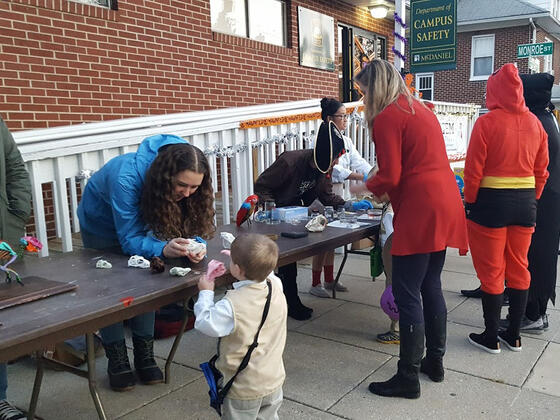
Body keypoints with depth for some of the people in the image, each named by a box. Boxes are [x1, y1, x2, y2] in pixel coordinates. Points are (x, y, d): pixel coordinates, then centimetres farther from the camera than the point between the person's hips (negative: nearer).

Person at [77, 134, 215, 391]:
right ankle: (116, 359, 11)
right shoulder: (127, 179, -44)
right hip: (102, 223, -4)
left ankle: (145, 355, 13)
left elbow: (194, 227, -21)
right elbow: (129, 240, -40)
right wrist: (163, 249, -58)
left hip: (140, 220, 4)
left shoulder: (187, 185, -29)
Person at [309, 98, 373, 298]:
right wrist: (362, 178, -30)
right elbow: (332, 168, -25)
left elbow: (358, 162, 1)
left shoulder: (346, 141, 10)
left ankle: (329, 280, 27)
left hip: (338, 194, 8)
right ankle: (315, 284, 8)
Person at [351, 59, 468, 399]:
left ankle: (408, 378, 6)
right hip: (445, 206, 10)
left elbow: (389, 177, -12)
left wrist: (364, 187, 7)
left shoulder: (386, 118, -9)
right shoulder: (420, 109, 19)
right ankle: (435, 362, 28)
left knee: (407, 293, -3)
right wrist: (386, 190, 20)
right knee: (431, 286, 17)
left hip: (421, 211, -9)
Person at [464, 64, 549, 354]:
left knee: (491, 272, 4)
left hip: (491, 201, -5)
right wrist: (531, 200, 19)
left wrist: (469, 202, -1)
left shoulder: (487, 122, -12)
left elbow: (473, 169, -12)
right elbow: (541, 169, 10)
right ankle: (513, 335, 25)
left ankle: (491, 338, 15)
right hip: (526, 202, 5)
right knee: (519, 269, 14)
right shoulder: (535, 123, 5)